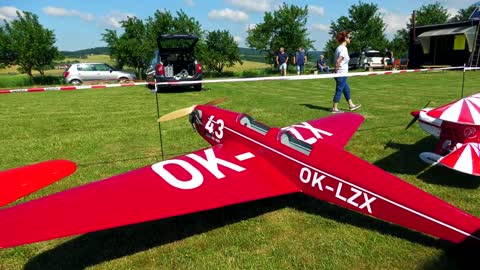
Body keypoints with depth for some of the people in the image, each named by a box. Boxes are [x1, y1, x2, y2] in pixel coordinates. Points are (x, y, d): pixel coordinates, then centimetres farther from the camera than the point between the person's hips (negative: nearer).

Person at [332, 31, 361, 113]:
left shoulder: (339, 48, 12)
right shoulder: (344, 49, -17)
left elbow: (337, 61, 14)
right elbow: (338, 61, -27)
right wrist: (337, 71, -16)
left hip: (340, 74, 10)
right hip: (341, 74, -10)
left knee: (347, 89, 18)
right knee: (339, 91, -1)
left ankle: (351, 105, 30)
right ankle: (335, 109, 8)